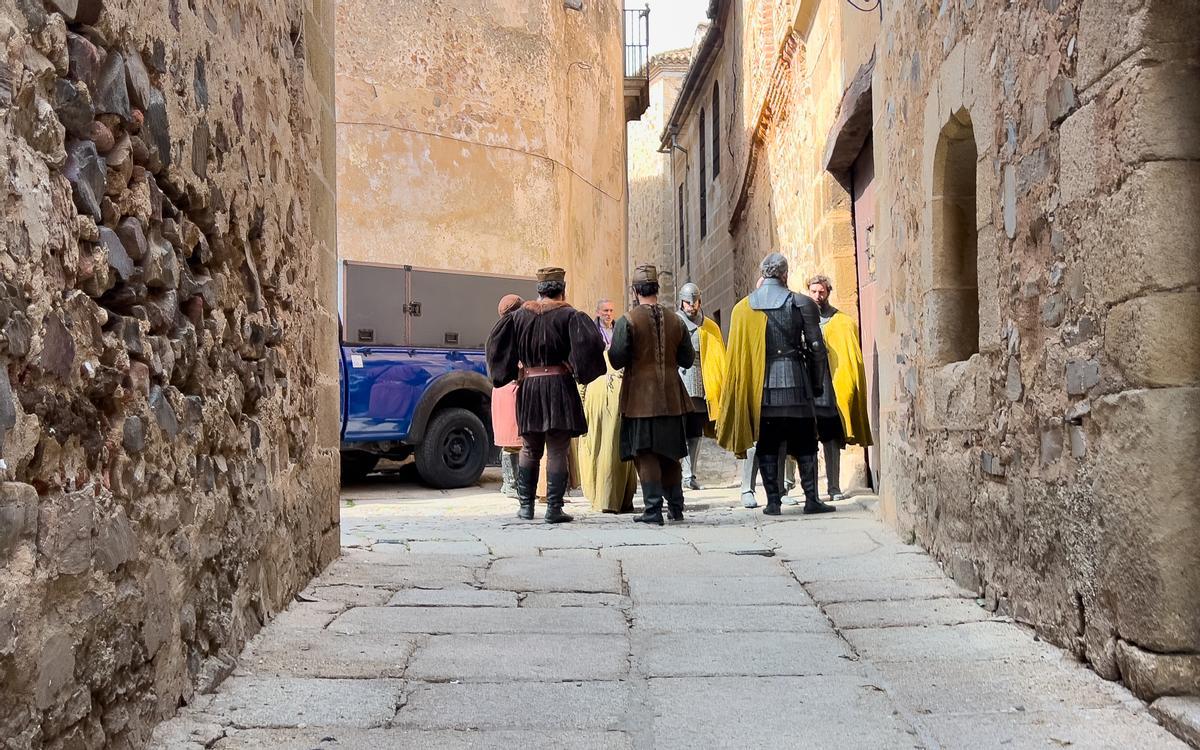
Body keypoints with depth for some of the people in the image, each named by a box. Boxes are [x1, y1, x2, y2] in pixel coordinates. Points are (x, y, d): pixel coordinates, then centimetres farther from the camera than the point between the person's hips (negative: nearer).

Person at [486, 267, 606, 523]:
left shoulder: (519, 316, 6)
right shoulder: (569, 316, -5)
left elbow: (495, 341, 2)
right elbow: (589, 341, -19)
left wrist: (508, 375, 8)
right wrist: (578, 370, -7)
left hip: (529, 387, 4)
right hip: (560, 386, -3)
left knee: (529, 450, 16)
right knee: (557, 452, 0)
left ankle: (526, 505, 17)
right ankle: (554, 508, -2)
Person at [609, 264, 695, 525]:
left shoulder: (628, 320, -10)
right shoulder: (675, 321, 4)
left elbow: (617, 359, -13)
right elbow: (687, 359, 9)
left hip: (640, 397, -4)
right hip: (671, 397, 4)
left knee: (646, 454, -1)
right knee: (670, 454, 14)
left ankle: (653, 509, -6)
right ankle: (675, 506, 19)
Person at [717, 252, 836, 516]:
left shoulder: (743, 307, 6)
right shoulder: (800, 303, -1)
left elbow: (736, 351, 7)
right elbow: (817, 346, -2)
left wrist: (746, 387, 13)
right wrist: (818, 384, 8)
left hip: (759, 385, 2)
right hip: (794, 381, -2)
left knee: (766, 445, 7)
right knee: (804, 444, 7)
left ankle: (773, 501, 5)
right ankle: (811, 499, 4)